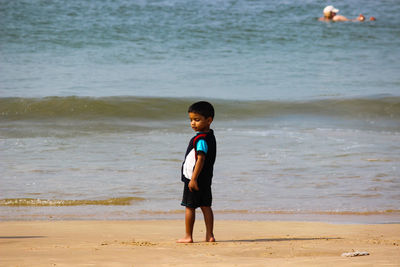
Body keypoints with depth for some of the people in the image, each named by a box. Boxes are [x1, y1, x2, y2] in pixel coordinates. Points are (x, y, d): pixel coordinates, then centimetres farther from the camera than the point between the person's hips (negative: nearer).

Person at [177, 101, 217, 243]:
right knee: (206, 206, 9)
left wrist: (193, 179, -24)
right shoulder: (210, 136, 12)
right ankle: (210, 235, 9)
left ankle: (188, 236, 4)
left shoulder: (200, 139, -19)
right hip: (206, 179, 9)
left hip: (195, 178, -9)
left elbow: (201, 159, -24)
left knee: (189, 206, 0)